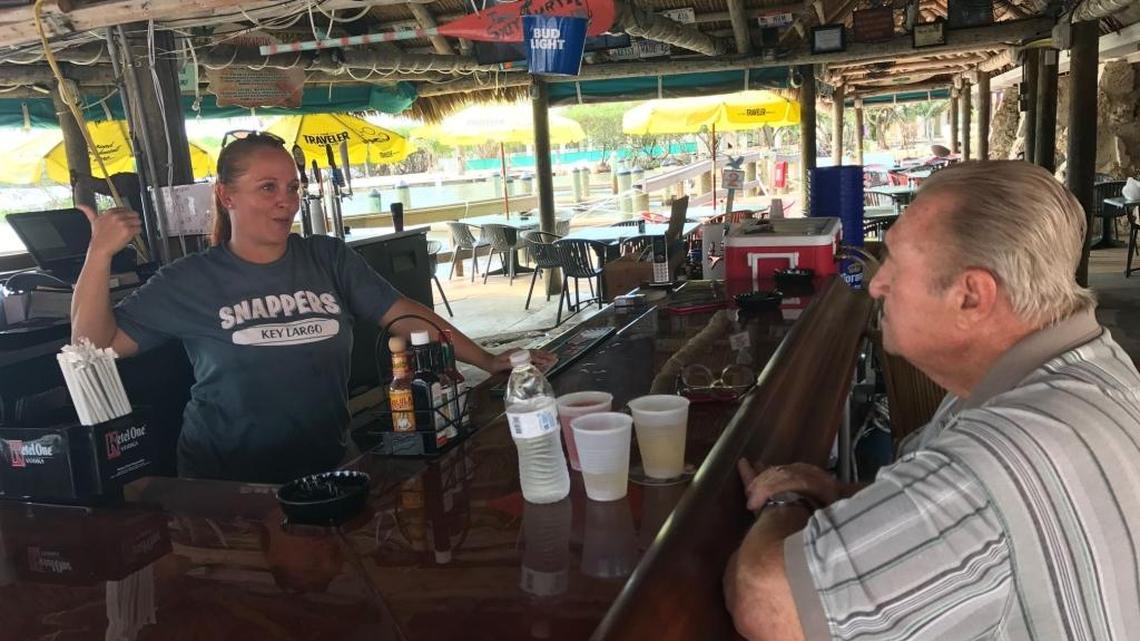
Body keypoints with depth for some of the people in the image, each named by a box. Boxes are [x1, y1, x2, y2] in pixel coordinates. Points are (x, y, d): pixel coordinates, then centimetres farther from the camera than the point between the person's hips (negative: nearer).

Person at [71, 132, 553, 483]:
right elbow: (94, 346, -4)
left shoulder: (329, 259, -1)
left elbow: (403, 314, -4)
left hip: (325, 472, 2)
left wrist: (487, 361, -13)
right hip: (227, 487, -1)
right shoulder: (189, 281, -5)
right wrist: (100, 255, -16)